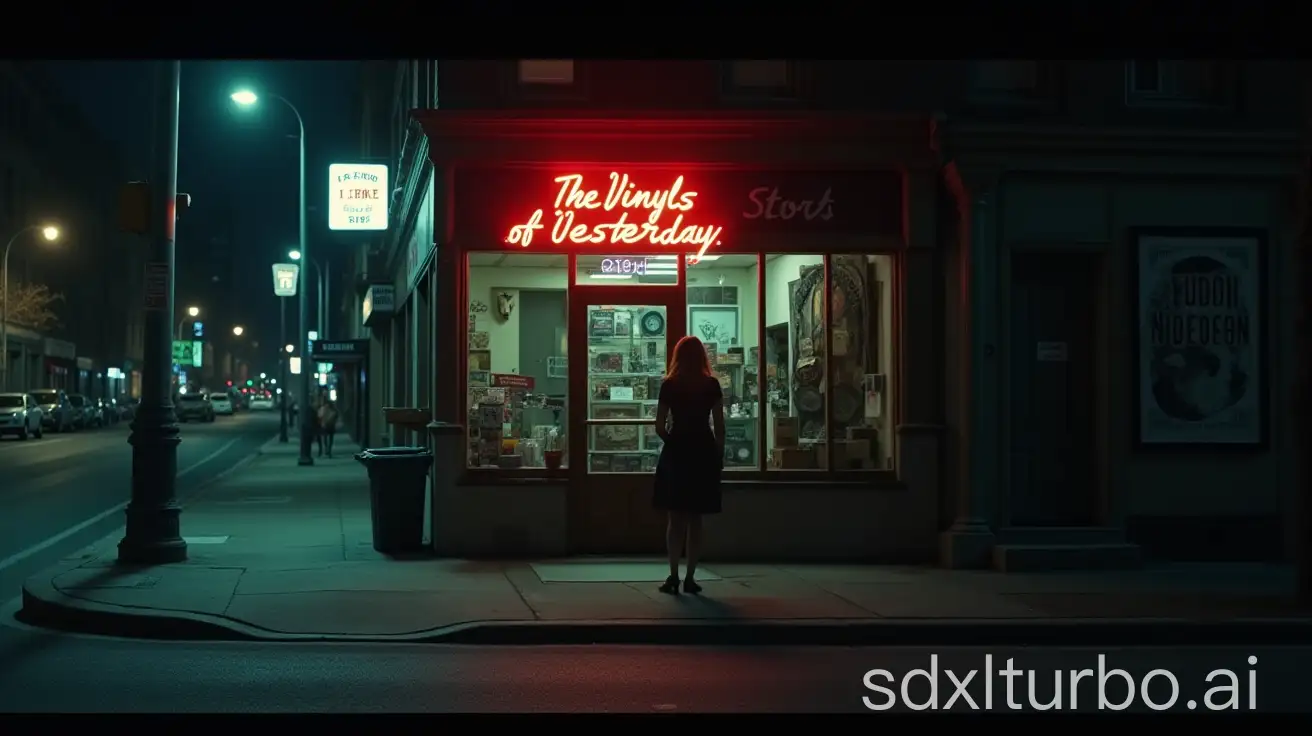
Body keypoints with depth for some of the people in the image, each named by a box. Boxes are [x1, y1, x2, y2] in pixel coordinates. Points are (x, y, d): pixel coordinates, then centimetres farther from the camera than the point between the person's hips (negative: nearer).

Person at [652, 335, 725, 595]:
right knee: (695, 519, 7)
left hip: (676, 453, -1)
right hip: (704, 453, 1)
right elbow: (719, 426, -1)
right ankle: (690, 578, 5)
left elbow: (660, 426, -3)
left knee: (675, 518, 4)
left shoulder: (669, 385, -2)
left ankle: (673, 576, -5)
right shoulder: (712, 385, 0)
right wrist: (719, 455, 8)